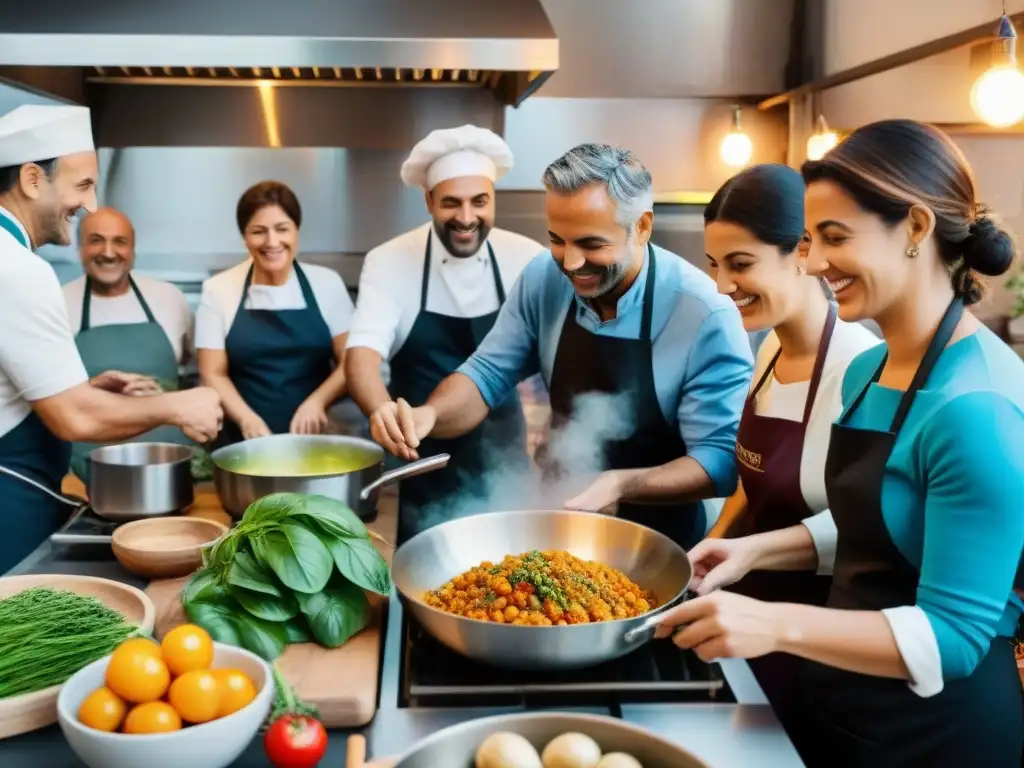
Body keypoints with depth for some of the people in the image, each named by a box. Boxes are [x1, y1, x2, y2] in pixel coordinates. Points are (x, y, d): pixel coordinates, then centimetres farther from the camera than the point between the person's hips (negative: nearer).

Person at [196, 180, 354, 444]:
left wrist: (317, 401, -13)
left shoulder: (326, 283, 4)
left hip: (316, 435, 0)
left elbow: (350, 361, 4)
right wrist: (247, 419, -14)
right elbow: (214, 374, 3)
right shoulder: (218, 290, 3)